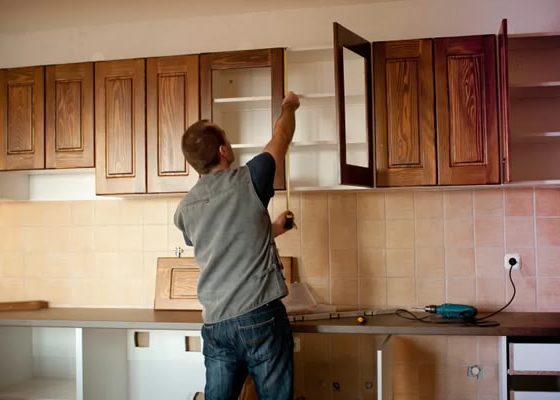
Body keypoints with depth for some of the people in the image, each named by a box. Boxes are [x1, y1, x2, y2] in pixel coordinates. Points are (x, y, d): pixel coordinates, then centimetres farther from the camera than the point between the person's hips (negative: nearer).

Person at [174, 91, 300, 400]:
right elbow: (282, 136, 10)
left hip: (215, 324, 5)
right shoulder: (247, 181, -7)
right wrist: (289, 106, 29)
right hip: (261, 317, -4)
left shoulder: (184, 209, 7)